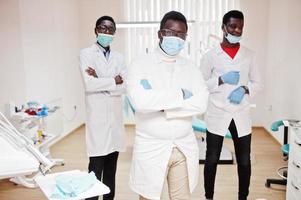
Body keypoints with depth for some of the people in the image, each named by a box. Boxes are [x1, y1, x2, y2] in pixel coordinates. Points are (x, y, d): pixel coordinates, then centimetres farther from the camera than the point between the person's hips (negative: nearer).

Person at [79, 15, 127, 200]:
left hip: (116, 116, 5)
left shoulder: (119, 57, 11)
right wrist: (114, 81, -7)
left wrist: (101, 81, -11)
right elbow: (89, 84, -16)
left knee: (111, 168, 14)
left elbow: (127, 86, -2)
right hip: (97, 118, -4)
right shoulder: (86, 54, -1)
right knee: (96, 168, -3)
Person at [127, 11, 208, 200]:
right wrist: (180, 94, -15)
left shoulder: (191, 67, 6)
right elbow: (139, 100, -23)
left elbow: (201, 102, -9)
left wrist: (162, 107, -17)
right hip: (151, 147, -3)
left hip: (185, 147, 3)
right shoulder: (140, 64, -5)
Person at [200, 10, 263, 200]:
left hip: (242, 116, 2)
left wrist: (245, 89, -10)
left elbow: (258, 83, 10)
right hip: (217, 115, -2)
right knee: (212, 160, 7)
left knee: (245, 161, 9)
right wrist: (221, 80, -15)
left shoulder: (249, 55, 6)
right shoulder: (211, 55, -1)